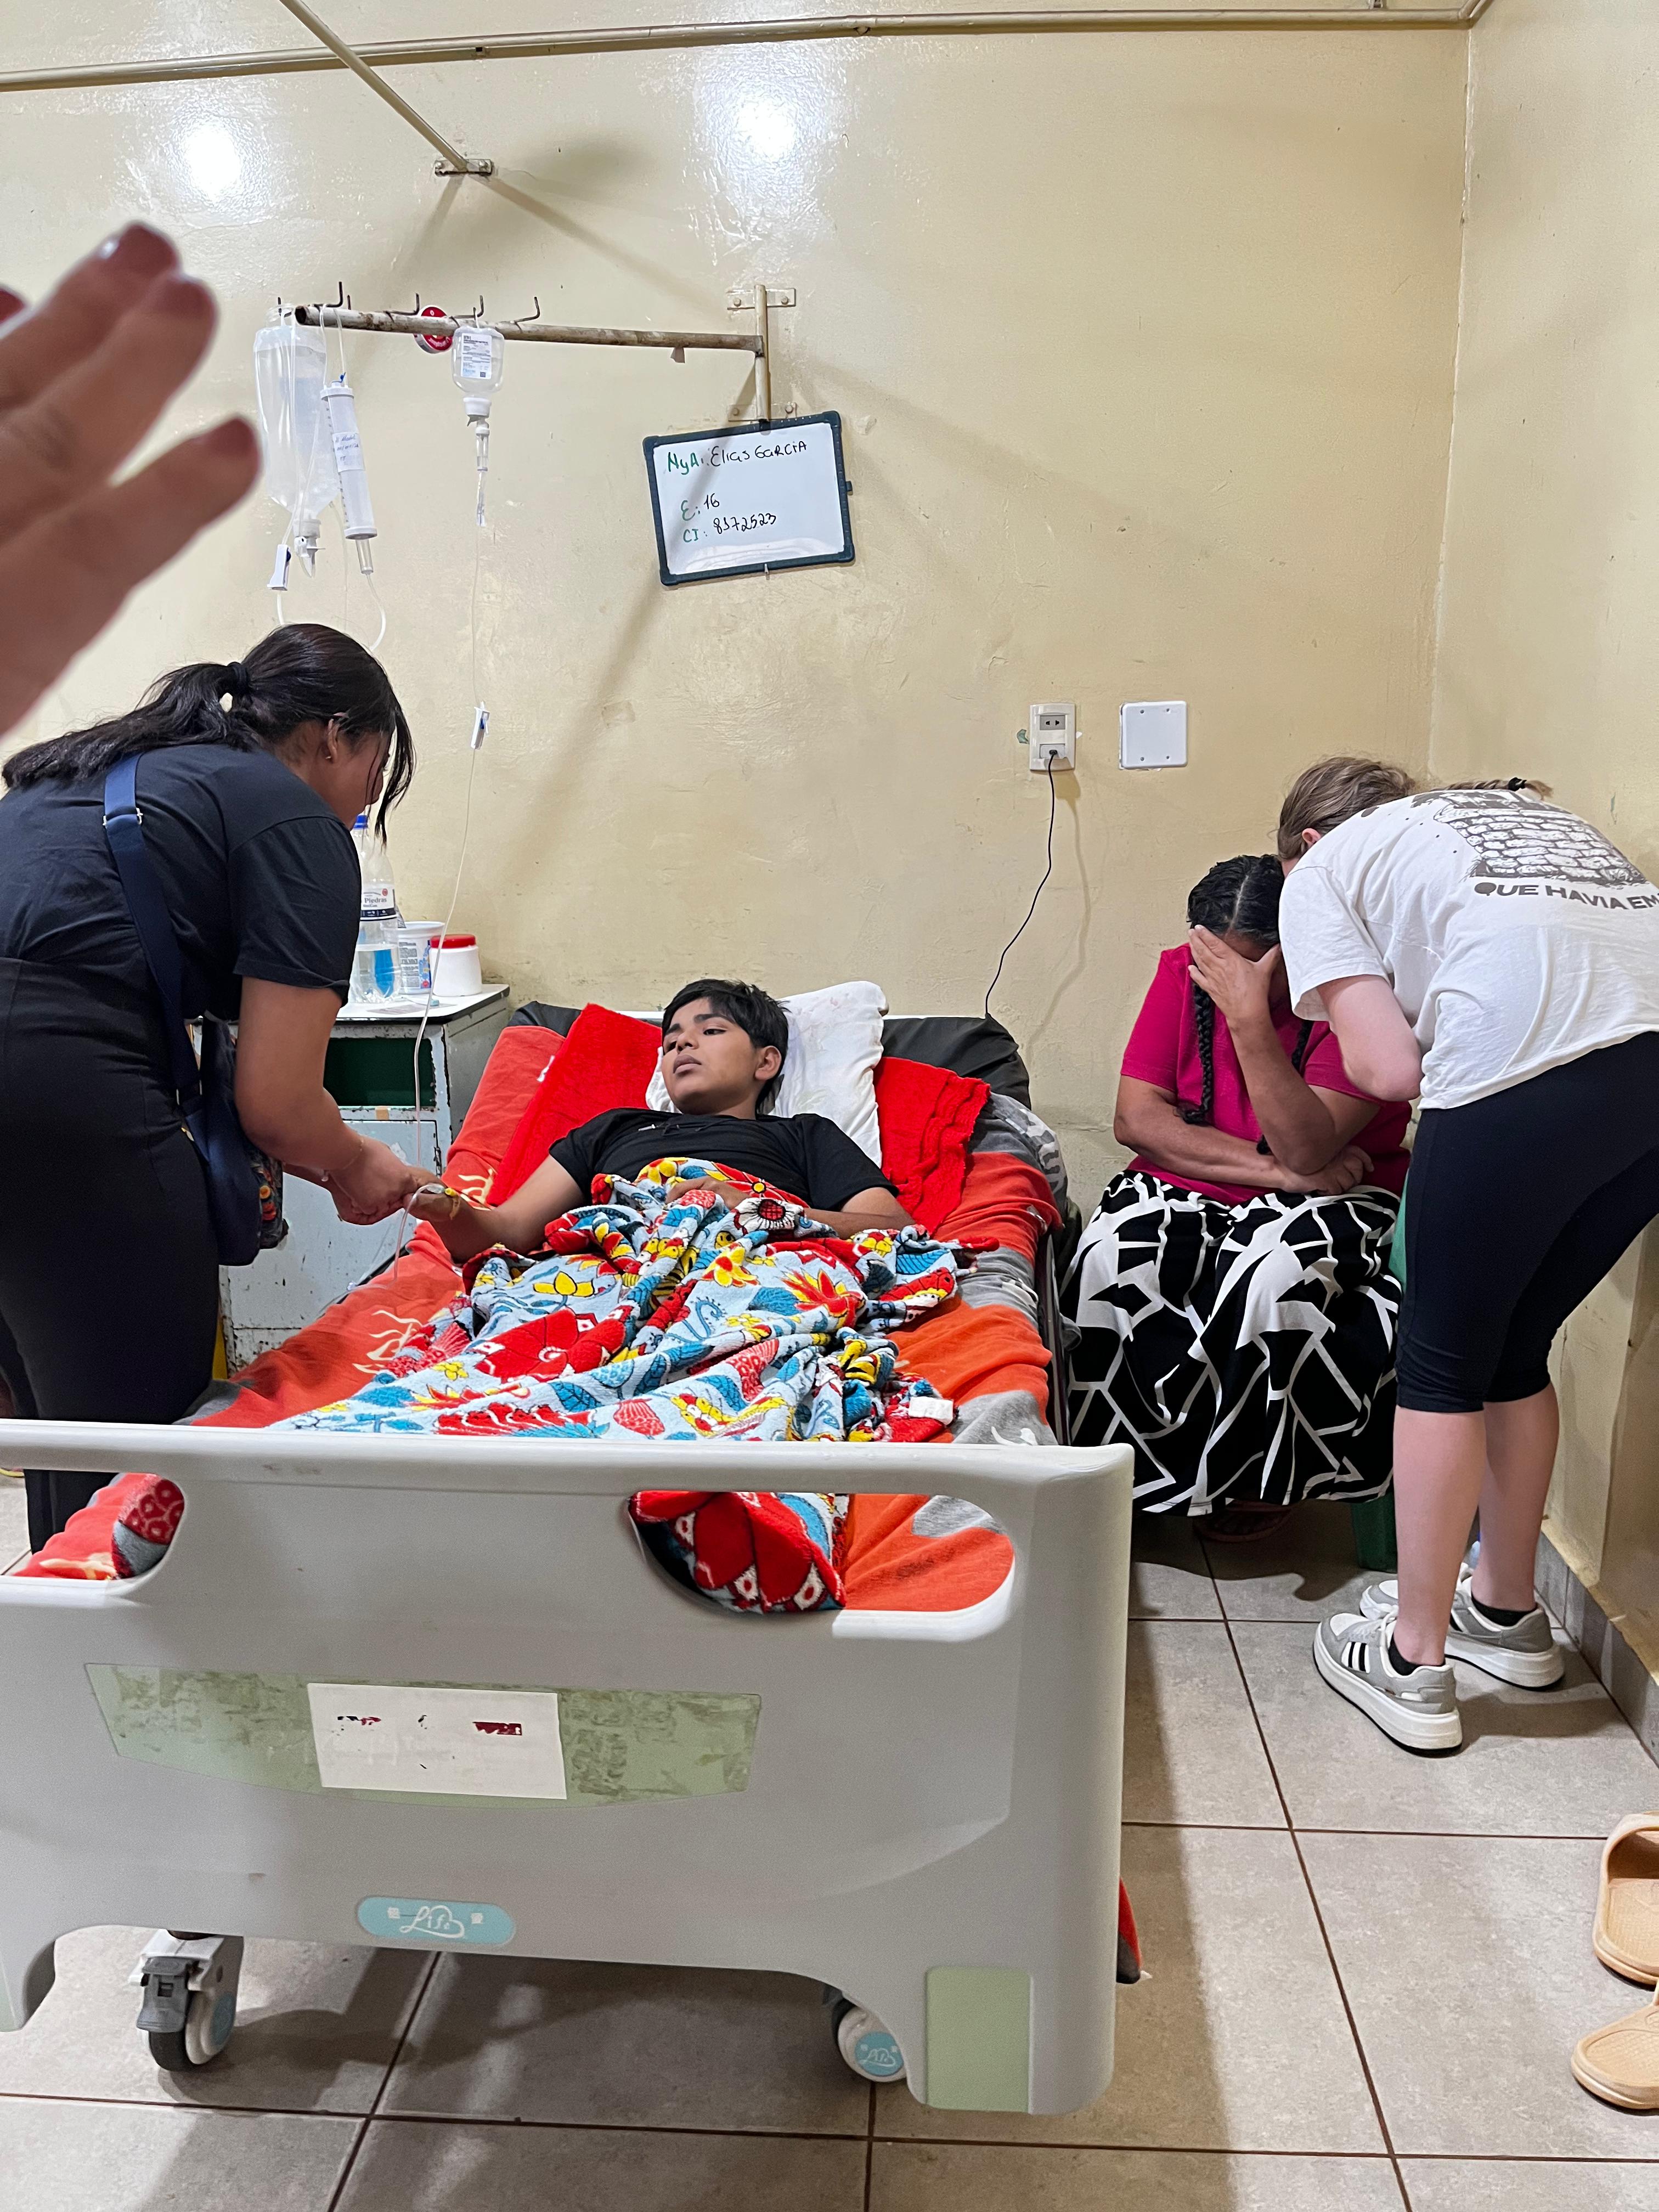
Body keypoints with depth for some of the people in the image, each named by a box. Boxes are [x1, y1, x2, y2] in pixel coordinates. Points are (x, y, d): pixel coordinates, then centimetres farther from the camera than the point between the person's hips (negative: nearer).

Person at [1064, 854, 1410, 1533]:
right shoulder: (1183, 972, -2)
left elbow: (1305, 1149, -26)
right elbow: (1136, 1118, -10)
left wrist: (1250, 1016, -33)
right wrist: (1277, 1168, -18)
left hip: (1329, 1202, -3)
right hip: (1184, 1190, 3)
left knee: (1273, 1279, -35)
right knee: (1113, 1258, -28)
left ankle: (1258, 1476, -10)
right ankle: (1131, 1463, -11)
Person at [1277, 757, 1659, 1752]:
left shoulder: (1321, 873, 17)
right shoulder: (1526, 808, 36)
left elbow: (1388, 1067, 5)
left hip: (1529, 1076, -7)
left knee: (1444, 1365, 12)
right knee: (1515, 1349, 23)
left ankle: (1414, 1662, 23)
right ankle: (1508, 1611, 40)